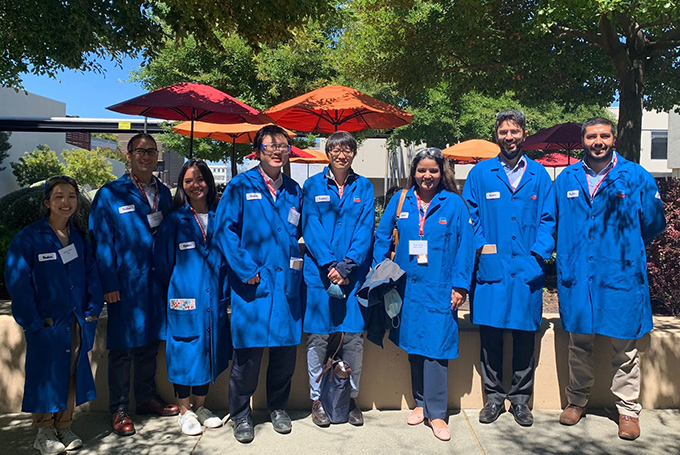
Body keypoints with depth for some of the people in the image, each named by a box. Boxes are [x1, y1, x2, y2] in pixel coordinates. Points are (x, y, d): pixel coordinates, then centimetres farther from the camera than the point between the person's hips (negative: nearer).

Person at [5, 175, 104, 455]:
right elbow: (17, 282, -10)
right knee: (46, 374, 6)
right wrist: (32, 321, -13)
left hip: (76, 324, 4)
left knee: (72, 374, 11)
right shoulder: (27, 239, -8)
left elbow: (92, 275, 7)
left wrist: (92, 311, -2)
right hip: (46, 325, -4)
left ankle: (64, 427, 27)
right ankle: (44, 432, 23)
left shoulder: (80, 238, 6)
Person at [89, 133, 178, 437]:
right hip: (125, 284, -4)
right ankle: (120, 411, 18)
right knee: (122, 347, 4)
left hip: (157, 282, 5)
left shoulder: (163, 193, 10)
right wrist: (109, 284, -12)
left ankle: (146, 398, 32)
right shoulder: (110, 194, -4)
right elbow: (101, 242, -7)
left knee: (149, 341, 16)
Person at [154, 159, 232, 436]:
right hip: (184, 300, -3)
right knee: (186, 352, 5)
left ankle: (200, 407, 29)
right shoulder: (174, 221, -1)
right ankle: (185, 411, 23)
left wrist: (225, 293, 4)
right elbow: (162, 263, 2)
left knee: (209, 351, 12)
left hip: (213, 301, 3)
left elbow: (227, 258, 10)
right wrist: (167, 303, 0)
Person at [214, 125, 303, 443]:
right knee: (248, 352, 1)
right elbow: (223, 229, -6)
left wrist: (297, 260, 3)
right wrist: (246, 270, -12)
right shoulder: (240, 186, 0)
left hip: (287, 283, 4)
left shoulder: (294, 191, 12)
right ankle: (240, 415, 21)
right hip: (253, 284, -3)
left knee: (286, 349, 10)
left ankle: (278, 407, 31)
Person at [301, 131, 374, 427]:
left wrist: (346, 265, -12)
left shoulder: (364, 187, 9)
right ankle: (317, 399, 20)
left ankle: (351, 398, 23)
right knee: (317, 337, 4)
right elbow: (311, 228, -2)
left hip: (354, 273, 1)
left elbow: (365, 230, 0)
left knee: (354, 337, 4)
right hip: (319, 271, -1)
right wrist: (330, 264, -14)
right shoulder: (313, 186, 6)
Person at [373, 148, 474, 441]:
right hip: (407, 286, 3)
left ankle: (436, 412, 11)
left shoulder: (454, 203, -1)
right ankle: (421, 402, 27)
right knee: (413, 346, 11)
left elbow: (465, 245, -2)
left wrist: (460, 285, -7)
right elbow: (382, 236, 10)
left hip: (440, 289, -2)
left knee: (435, 348, -3)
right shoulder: (400, 201, 5)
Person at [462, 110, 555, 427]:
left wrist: (538, 253, -5)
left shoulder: (539, 175, 10)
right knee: (490, 334, 4)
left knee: (525, 335, 8)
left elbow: (547, 219, 7)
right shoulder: (480, 173, 6)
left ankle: (520, 398, 24)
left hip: (527, 269, 1)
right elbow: (471, 216, 4)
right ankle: (494, 397, 20)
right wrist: (481, 248, -7)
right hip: (491, 268, -1)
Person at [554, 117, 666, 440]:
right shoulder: (566, 179, 7)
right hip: (576, 274, 2)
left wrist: (627, 248, 15)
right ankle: (577, 401, 30)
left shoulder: (636, 177, 0)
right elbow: (555, 222, 18)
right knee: (578, 342, 13)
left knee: (624, 347, 6)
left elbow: (654, 222, 9)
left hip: (621, 274, -2)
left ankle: (628, 410, 23)